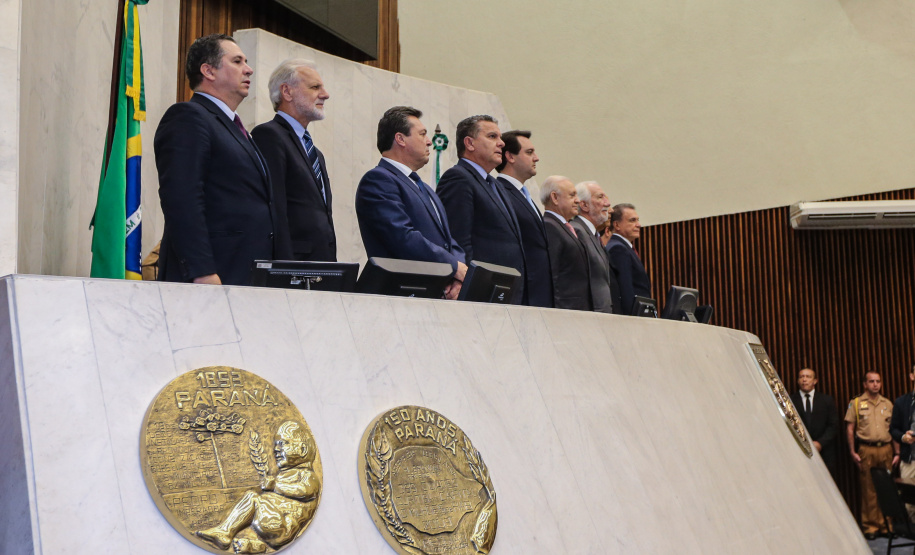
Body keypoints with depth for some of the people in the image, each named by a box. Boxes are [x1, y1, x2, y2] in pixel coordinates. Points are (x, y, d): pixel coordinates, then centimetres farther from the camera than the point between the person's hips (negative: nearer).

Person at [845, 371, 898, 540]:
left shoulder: (887, 404, 12)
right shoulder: (856, 403, 4)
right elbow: (849, 429, 2)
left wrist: (896, 452, 6)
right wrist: (853, 452, -5)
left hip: (886, 449, 3)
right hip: (866, 450, -3)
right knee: (868, 490, -1)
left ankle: (886, 525, 11)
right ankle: (870, 526, 6)